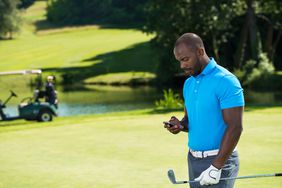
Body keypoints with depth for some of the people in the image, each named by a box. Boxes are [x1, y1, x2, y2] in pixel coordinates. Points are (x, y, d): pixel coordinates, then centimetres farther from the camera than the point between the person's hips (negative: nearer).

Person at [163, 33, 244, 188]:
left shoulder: (226, 81, -14)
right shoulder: (188, 84, 12)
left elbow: (235, 127, -18)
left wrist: (216, 167, -20)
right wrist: (180, 125, -2)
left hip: (219, 160, -8)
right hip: (193, 159, 8)